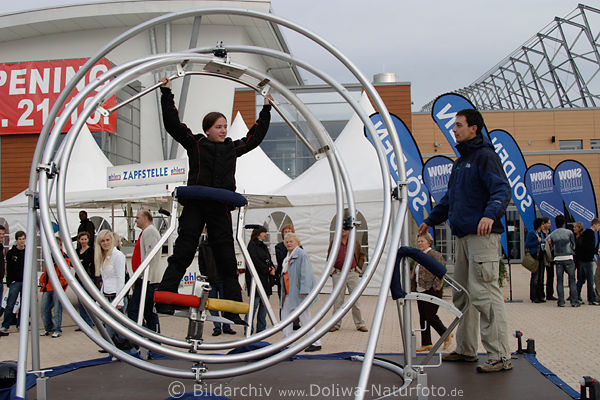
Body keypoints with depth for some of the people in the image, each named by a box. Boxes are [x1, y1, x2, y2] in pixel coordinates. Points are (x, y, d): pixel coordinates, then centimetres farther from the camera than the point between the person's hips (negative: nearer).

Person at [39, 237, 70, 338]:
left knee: (56, 309, -3)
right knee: (44, 308, 8)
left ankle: (57, 330, 6)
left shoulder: (64, 258, -6)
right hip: (47, 287, 7)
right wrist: (42, 280, 14)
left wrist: (59, 284, -15)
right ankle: (48, 328, 22)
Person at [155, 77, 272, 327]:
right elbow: (172, 124, 2)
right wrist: (167, 94, 1)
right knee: (183, 253, -7)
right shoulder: (195, 144, 7)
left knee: (227, 259, 4)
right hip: (195, 205, -3)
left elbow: (255, 136, 28)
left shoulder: (233, 148, 17)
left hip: (221, 208, 4)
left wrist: (266, 109, 32)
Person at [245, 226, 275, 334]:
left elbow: (269, 260, 21)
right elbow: (255, 261, -15)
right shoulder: (252, 245, -6)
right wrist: (268, 270, -12)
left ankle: (261, 329, 14)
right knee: (254, 303, -8)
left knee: (264, 305, 8)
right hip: (256, 279, -8)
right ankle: (248, 329, -1)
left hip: (266, 280, 8)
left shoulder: (264, 246, 20)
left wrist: (272, 268, -1)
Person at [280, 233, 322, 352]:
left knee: (305, 318, -6)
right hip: (289, 292, 10)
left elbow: (305, 273, -20)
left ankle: (316, 343, 3)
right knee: (285, 315, 12)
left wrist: (304, 290, -26)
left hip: (299, 292, -10)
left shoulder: (301, 254, -13)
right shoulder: (288, 256, 16)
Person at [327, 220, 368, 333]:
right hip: (338, 274, 0)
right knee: (338, 300, 4)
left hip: (353, 274, 0)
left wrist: (359, 268, 7)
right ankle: (336, 324, 12)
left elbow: (362, 255, 15)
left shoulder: (355, 243, 6)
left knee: (355, 299, 2)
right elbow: (329, 257, 12)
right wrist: (332, 270, 4)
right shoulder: (333, 243, 5)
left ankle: (360, 324, 9)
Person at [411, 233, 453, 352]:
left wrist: (436, 285, -19)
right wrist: (413, 289, 15)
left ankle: (447, 335, 14)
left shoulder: (435, 255, -9)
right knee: (423, 317, 6)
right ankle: (426, 344, 11)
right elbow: (414, 276, 22)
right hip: (421, 291, 9)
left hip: (432, 291, -9)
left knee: (430, 316, -8)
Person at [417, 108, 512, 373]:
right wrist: (431, 220, 37)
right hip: (463, 236, 10)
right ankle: (465, 349, 22)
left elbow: (502, 190, -19)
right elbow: (450, 198, 32)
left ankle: (500, 356, -7)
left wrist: (490, 214, -37)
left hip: (483, 235, -10)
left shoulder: (485, 156, -6)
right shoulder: (461, 161, 22)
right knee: (462, 295, 12)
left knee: (484, 293, -12)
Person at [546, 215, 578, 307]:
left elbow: (552, 247, 6)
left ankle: (561, 302, 5)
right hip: (568, 258, -2)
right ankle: (574, 301, 4)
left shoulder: (552, 235, 2)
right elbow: (573, 245, 7)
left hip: (558, 259, 2)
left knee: (559, 281, 6)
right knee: (572, 280, 5)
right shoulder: (569, 232, -3)